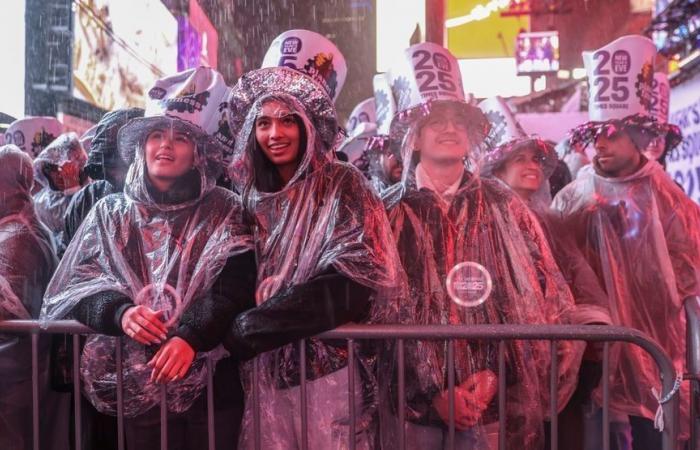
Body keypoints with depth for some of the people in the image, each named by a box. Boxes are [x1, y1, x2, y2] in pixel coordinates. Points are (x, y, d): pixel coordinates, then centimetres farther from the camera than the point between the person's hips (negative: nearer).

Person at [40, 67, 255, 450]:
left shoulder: (224, 212, -1)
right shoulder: (109, 213, 7)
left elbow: (236, 290, -11)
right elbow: (76, 286, 1)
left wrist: (191, 337, -25)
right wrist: (120, 312, -19)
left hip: (210, 380, -1)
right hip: (134, 380, 2)